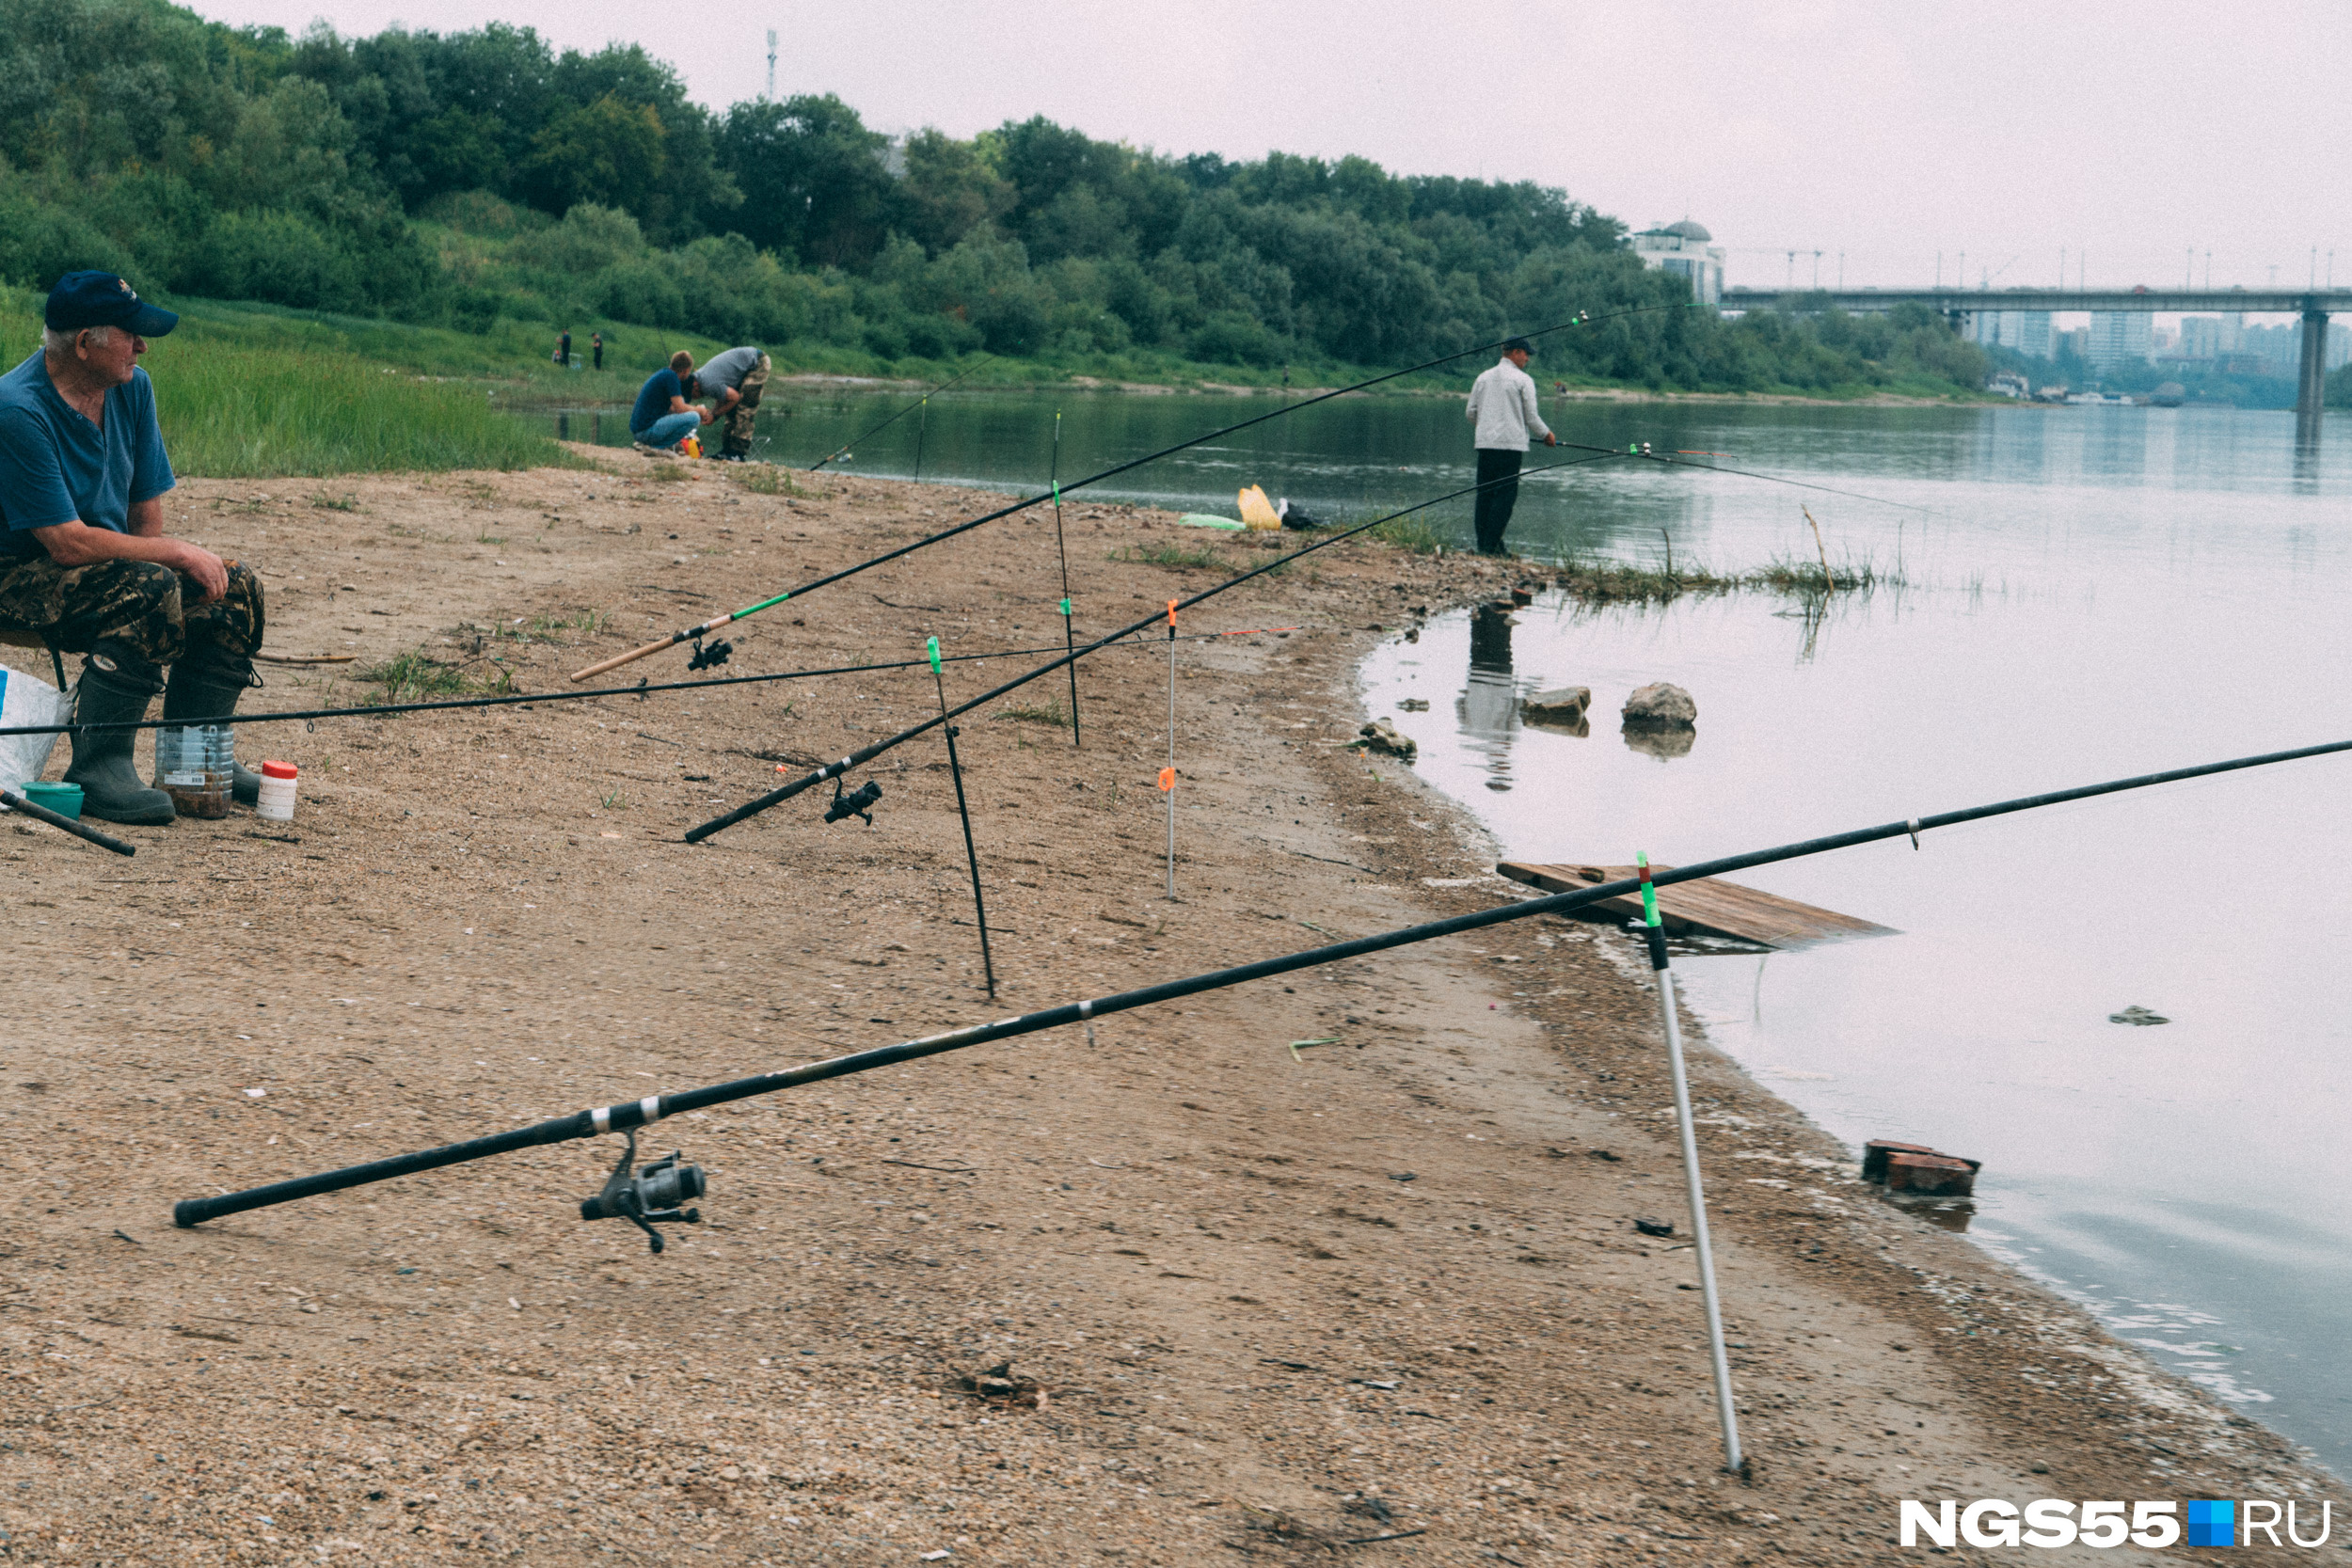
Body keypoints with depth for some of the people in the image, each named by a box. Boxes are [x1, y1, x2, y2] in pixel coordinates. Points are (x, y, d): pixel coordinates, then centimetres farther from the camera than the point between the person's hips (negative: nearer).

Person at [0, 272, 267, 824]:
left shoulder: (132, 387, 1)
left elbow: (145, 519, 6)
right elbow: (68, 543, -26)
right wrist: (180, 554, -22)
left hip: (107, 562, 8)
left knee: (236, 585, -8)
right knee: (151, 590, -32)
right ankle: (97, 769, -28)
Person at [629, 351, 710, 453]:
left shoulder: (662, 373, 19)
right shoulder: (671, 376, -10)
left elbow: (672, 408, 27)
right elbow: (680, 408, -13)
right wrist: (699, 411, 6)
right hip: (647, 431, -10)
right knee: (693, 418, -16)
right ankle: (657, 446, -11)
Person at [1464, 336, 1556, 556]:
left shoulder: (1483, 378, 12)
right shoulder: (1523, 380, -4)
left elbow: (1471, 413, 14)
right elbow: (1531, 416, -4)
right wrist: (1547, 434, 14)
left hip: (1485, 442, 5)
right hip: (1511, 443, -5)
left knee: (1485, 493, 8)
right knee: (1506, 493, -4)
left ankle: (1483, 543, 7)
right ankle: (1490, 545, -12)